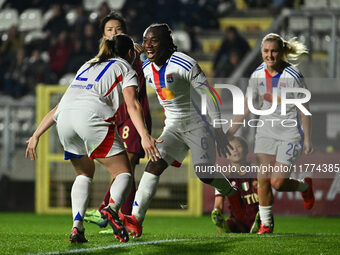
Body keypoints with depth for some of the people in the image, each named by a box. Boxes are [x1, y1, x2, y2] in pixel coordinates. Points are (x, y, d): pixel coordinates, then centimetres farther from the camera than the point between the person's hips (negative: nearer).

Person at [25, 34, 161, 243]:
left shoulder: (87, 66, 36)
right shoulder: (125, 68, 19)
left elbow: (60, 107, 33)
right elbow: (132, 105, 0)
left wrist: (37, 135, 34)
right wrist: (145, 136, -11)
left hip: (64, 121, 6)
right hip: (92, 116, -6)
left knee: (84, 173, 24)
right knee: (124, 172, 1)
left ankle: (77, 226, 4)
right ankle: (112, 209, -30)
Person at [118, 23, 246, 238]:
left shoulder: (184, 64, -20)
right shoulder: (147, 69, 1)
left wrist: (219, 132, -17)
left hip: (198, 125, -5)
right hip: (173, 127, 5)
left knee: (206, 176, -5)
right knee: (155, 164, -16)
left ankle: (234, 196, 31)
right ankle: (135, 220, -27)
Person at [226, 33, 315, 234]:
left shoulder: (293, 76, -14)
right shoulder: (257, 75, -1)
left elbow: (304, 109, -8)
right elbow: (246, 108, 8)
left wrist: (307, 139, -9)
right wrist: (229, 133, 4)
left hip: (290, 133, -4)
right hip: (266, 130, 4)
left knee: (277, 182, -9)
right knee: (263, 178, -9)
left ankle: (304, 186, 25)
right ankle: (266, 223, 5)